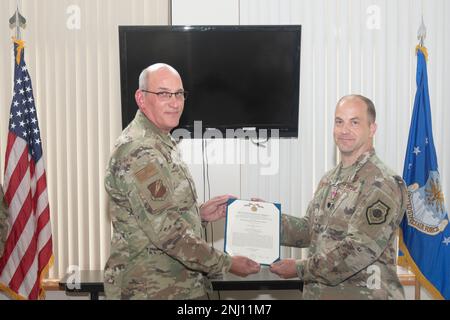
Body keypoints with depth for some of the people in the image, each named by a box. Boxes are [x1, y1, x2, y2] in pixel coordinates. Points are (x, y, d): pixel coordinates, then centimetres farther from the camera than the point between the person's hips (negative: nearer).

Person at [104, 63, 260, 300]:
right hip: (151, 289, -9)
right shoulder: (139, 152, -22)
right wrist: (227, 264, -18)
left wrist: (200, 213, 5)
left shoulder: (160, 141, 11)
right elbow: (168, 233, -25)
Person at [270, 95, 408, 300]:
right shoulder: (330, 179, 8)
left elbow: (358, 252, -22)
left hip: (364, 293, -7)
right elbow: (311, 229, 14)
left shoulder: (384, 184, -16)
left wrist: (300, 269, -17)